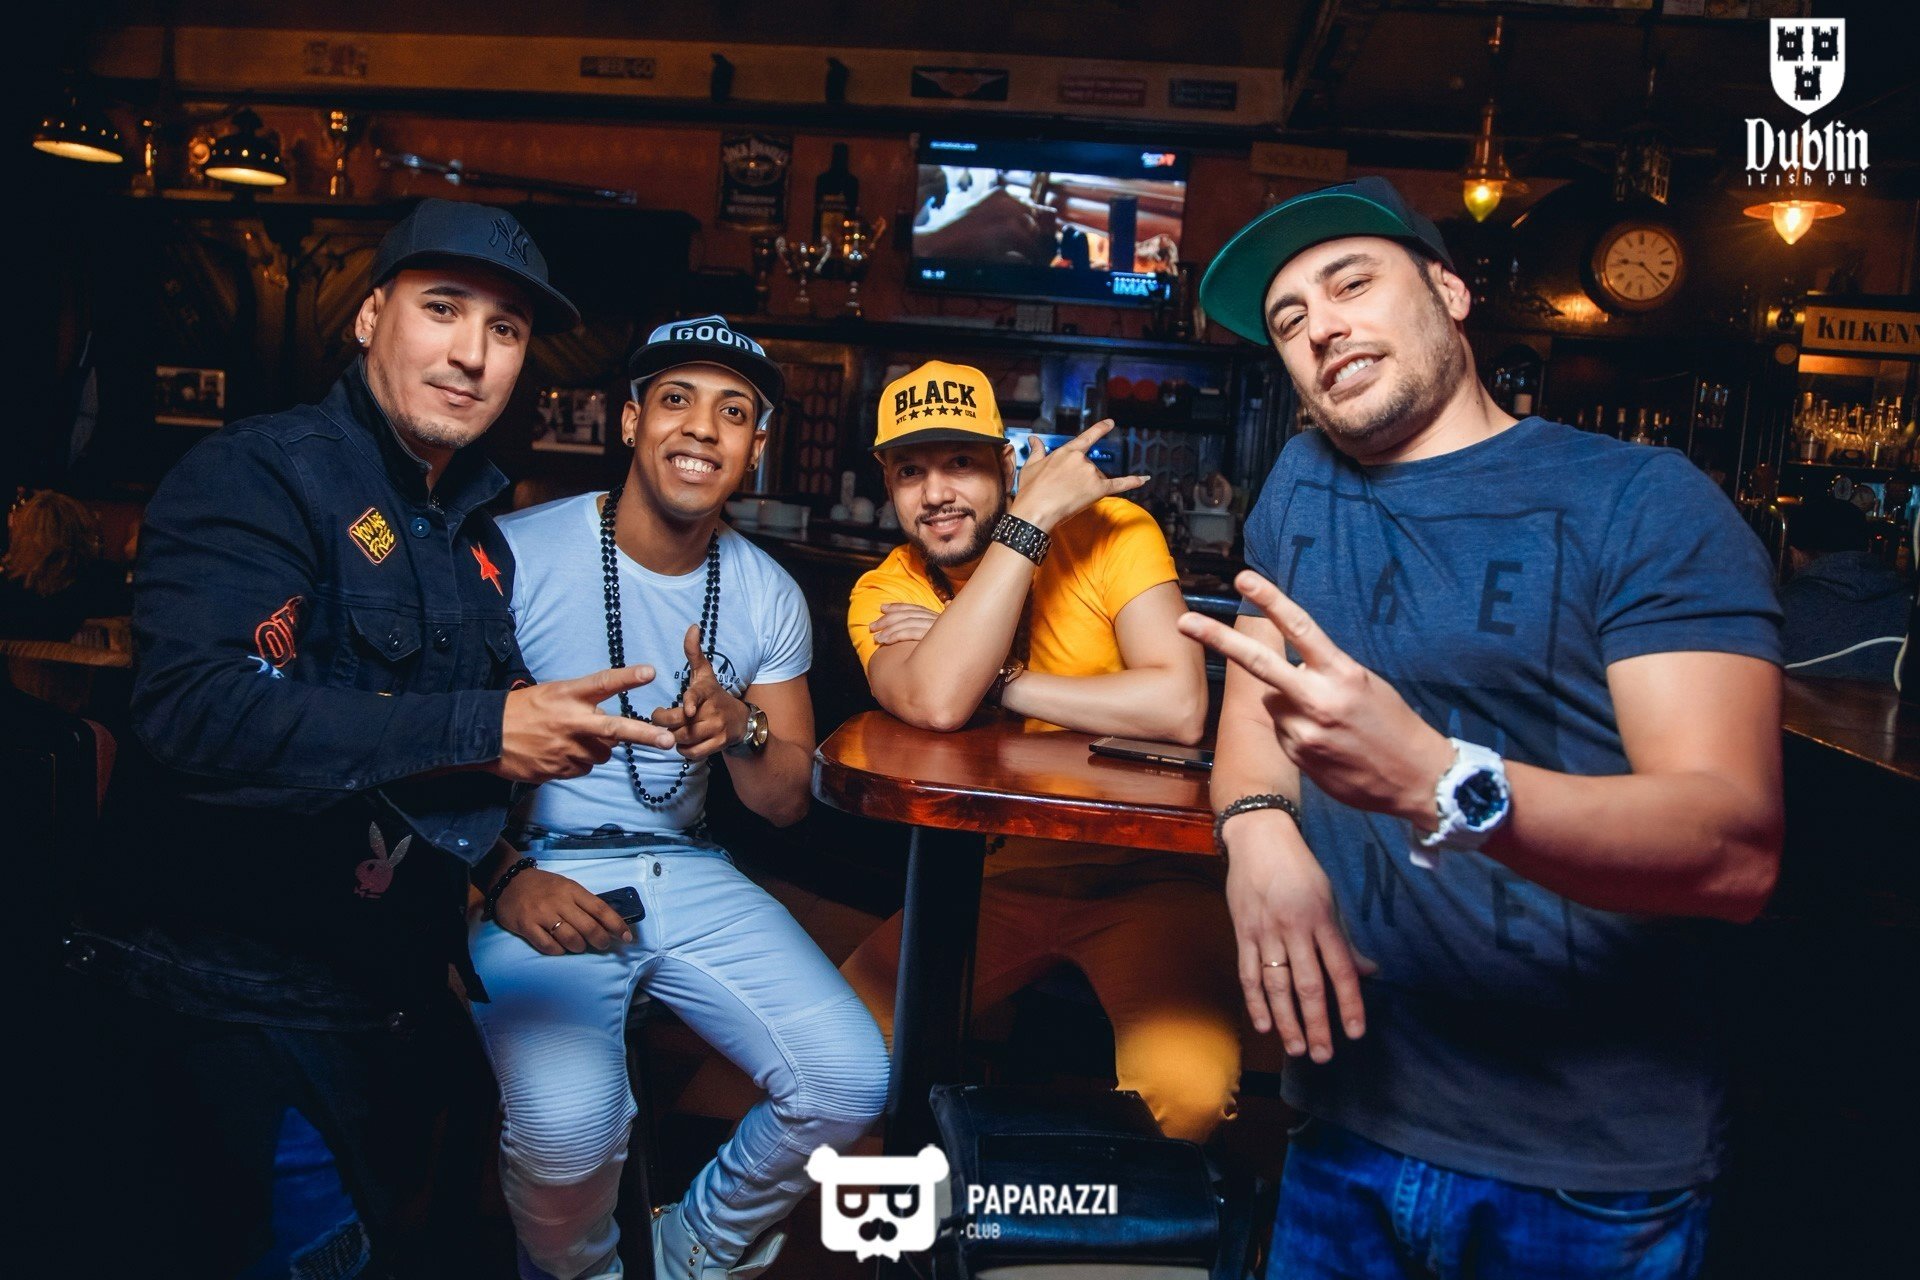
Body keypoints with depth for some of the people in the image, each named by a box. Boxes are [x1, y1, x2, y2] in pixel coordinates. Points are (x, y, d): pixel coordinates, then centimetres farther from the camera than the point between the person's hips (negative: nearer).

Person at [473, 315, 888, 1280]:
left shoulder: (768, 596, 6)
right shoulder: (517, 554, -8)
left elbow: (786, 803, 8)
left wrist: (742, 728, -14)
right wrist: (506, 877, -18)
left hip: (687, 872, 5)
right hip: (541, 880, -4)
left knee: (850, 1083, -13)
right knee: (567, 1130, -29)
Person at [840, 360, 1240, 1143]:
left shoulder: (1110, 530, -9)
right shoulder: (882, 594, -2)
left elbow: (1179, 708, -24)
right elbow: (935, 703, -26)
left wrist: (993, 681, -18)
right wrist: (1032, 519, -23)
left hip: (1146, 869, -3)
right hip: (996, 874, 3)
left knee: (1186, 1086, -28)